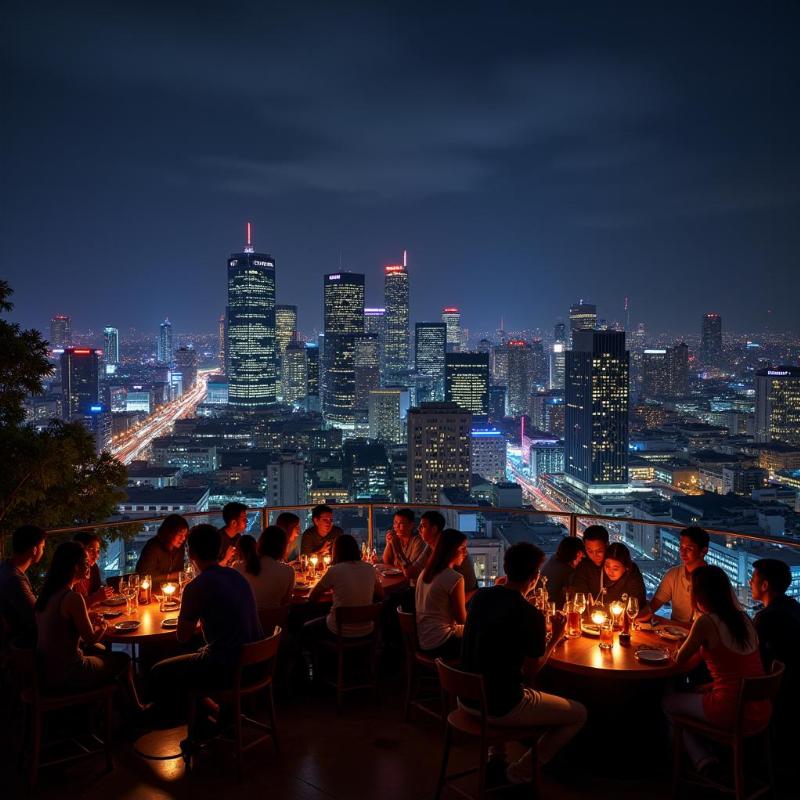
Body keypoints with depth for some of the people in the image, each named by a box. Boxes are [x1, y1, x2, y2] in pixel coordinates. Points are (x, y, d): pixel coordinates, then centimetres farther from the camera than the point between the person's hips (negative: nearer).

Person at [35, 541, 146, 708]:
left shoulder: (46, 594, 2)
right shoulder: (72, 598, -23)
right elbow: (91, 639, -14)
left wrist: (88, 619, 11)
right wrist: (103, 625, 6)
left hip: (47, 672, 8)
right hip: (67, 676, -8)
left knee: (104, 654, 28)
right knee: (123, 660, 13)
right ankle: (136, 708, 33)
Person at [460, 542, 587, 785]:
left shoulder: (480, 596, -1)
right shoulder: (531, 615, -20)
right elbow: (531, 671, -9)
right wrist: (556, 637, 2)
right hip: (500, 706, -7)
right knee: (579, 714, 11)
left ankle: (497, 751, 27)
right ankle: (522, 769, 9)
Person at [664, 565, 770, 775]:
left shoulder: (706, 622, -14)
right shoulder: (743, 618, 6)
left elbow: (680, 659, -2)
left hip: (731, 713, -7)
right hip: (761, 712, 7)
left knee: (669, 703, 17)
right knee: (699, 693, 32)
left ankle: (704, 762, 10)